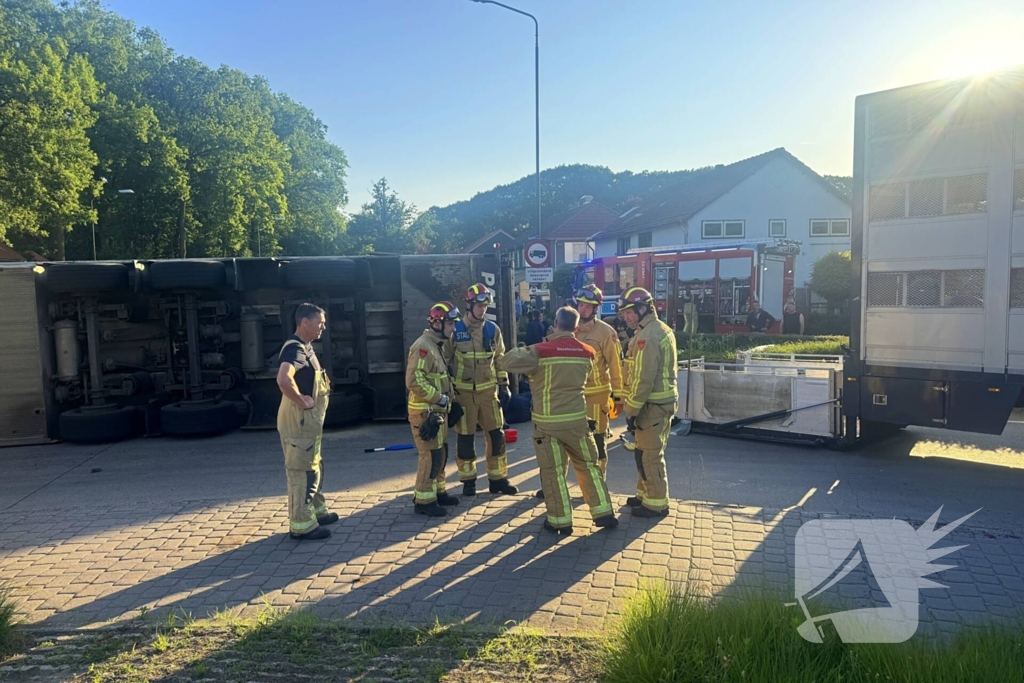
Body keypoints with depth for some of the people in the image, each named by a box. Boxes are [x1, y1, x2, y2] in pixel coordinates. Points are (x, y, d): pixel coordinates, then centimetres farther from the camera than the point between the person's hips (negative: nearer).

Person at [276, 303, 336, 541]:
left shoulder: (305, 346, 12)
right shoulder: (295, 348, -21)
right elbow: (283, 379, -40)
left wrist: (321, 381, 12)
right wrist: (302, 401, -27)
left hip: (309, 420, 11)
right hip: (299, 420, -11)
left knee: (313, 467, 21)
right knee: (301, 471, -2)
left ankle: (317, 511, 35)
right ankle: (302, 526, 6)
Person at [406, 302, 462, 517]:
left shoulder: (438, 345, 14)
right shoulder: (423, 347, -19)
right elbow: (413, 381, -27)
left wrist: (447, 399, 14)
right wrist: (439, 397, -21)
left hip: (437, 410, 10)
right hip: (425, 411, -10)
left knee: (441, 452, 17)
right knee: (431, 455, -5)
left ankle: (437, 491, 30)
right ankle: (424, 500, 5)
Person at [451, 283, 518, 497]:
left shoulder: (492, 330, 3)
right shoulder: (455, 330, -7)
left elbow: (499, 359, 12)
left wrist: (504, 385, 7)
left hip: (488, 390, 3)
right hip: (463, 392, -3)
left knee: (496, 435, 6)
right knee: (465, 438, 5)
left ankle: (498, 479, 19)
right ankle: (468, 480, 20)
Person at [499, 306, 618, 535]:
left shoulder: (540, 351, -13)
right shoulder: (587, 353, 1)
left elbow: (507, 362, -13)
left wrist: (521, 350, 6)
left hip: (548, 422, -3)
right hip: (576, 419, 4)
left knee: (553, 471, 6)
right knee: (587, 465, 17)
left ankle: (561, 521, 13)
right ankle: (603, 512, 20)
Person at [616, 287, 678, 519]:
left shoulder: (647, 336, -20)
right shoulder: (661, 329, 12)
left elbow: (643, 379, -23)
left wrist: (632, 411, -18)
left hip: (653, 405, -10)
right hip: (661, 401, 10)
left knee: (649, 454, 0)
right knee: (646, 451, 19)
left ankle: (656, 503, 10)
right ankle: (645, 493, 31)